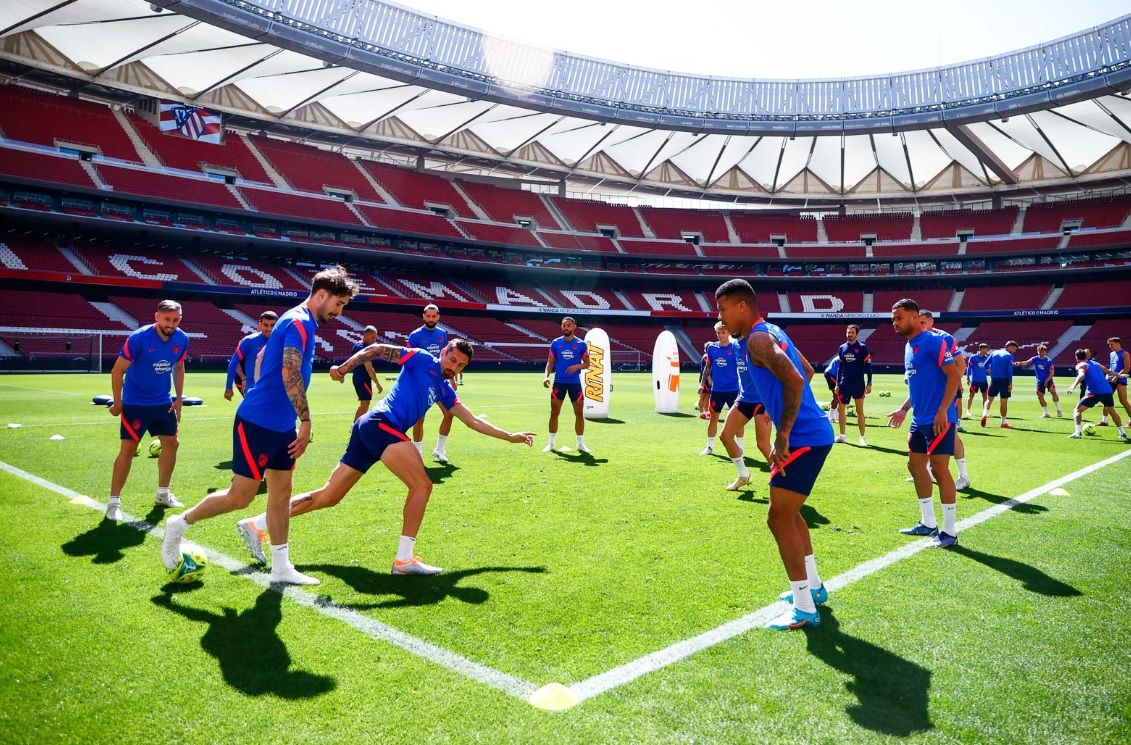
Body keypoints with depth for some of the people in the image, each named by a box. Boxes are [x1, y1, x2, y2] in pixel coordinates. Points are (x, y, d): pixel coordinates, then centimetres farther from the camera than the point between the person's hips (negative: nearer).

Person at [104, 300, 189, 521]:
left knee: (172, 443, 9)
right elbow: (117, 370, -14)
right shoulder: (138, 338, -22)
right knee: (128, 448, -9)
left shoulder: (181, 339, -6)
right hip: (135, 403, -6)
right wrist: (117, 403, -12)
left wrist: (179, 398, 8)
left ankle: (162, 493, 26)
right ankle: (114, 501, 2)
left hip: (163, 402, 6)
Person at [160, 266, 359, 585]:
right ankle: (180, 523, 20)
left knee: (281, 492, 9)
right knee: (241, 496, -1)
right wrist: (306, 420, -24)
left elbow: (262, 357, 24)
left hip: (281, 425, 10)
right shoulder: (299, 322, -15)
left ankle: (281, 567, 15)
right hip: (258, 423, -10)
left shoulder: (300, 322, 14)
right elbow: (290, 374, -26)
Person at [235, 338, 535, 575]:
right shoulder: (422, 360, 2)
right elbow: (377, 350, -2)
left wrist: (509, 436, 26)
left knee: (328, 496, 10)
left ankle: (256, 525, 14)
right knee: (422, 485, -13)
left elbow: (472, 420, 26)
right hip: (381, 424, -8)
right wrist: (344, 368, -14)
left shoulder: (444, 389, 23)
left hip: (370, 429, 8)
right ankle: (404, 559, -10)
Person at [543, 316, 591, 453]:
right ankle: (551, 443, 14)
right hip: (559, 382, 0)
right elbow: (550, 362, 5)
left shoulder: (581, 344, 1)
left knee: (579, 413, 2)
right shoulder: (555, 343, 3)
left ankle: (580, 444, 13)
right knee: (554, 413, 2)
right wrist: (546, 376, -11)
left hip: (575, 383, 0)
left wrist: (577, 366, -16)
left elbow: (587, 364, 4)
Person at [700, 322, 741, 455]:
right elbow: (708, 366, 13)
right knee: (713, 418, 9)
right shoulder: (712, 347, 2)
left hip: (733, 389, -3)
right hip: (716, 389, 3)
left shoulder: (735, 348, -7)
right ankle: (709, 446, 21)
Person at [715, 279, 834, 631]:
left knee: (779, 517, -6)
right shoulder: (772, 332, 15)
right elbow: (807, 371, 27)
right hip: (812, 432, 11)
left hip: (804, 438, -11)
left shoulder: (758, 339, -16)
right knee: (788, 511, 22)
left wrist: (782, 438, -25)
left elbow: (795, 381, -30)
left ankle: (804, 609, 1)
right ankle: (813, 586, 35)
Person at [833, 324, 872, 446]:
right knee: (840, 408, 5)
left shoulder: (862, 348, -6)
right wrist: (837, 384, 11)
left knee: (860, 410, -1)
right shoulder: (842, 348, 7)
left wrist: (869, 384, -11)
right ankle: (842, 435, 17)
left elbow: (868, 366, -6)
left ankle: (862, 437, 6)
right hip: (844, 384, 4)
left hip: (858, 384, -4)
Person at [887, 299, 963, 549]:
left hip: (939, 419, -9)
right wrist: (904, 409, 21)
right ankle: (928, 523, 25)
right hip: (920, 419, 9)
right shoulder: (909, 346, 14)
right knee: (915, 465, 13)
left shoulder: (934, 341, -13)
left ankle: (949, 532, 6)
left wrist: (942, 411, -24)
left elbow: (954, 375, -18)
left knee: (939, 469, -5)